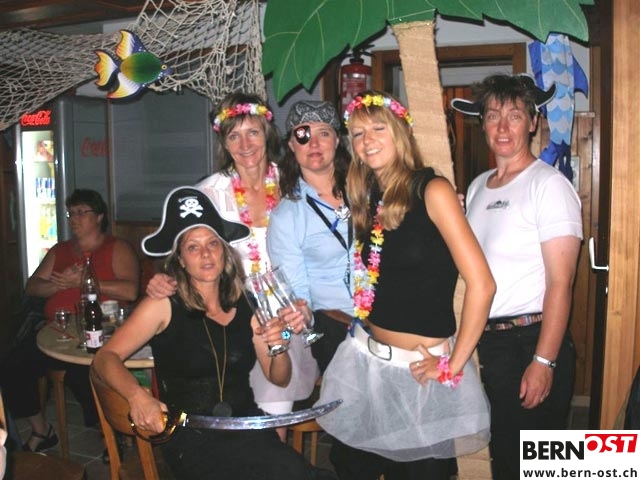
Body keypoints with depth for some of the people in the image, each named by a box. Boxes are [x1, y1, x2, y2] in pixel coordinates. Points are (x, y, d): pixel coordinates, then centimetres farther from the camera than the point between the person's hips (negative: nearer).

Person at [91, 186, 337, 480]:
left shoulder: (246, 307, 7)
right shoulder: (163, 306, -2)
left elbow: (279, 378, 12)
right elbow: (105, 358, -6)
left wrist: (279, 348, -9)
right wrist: (138, 397, -24)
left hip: (247, 428, 5)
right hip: (191, 437, -4)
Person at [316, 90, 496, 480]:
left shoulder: (432, 190, -14)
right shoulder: (368, 198, 7)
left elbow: (481, 284, -19)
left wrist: (454, 367, -16)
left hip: (420, 368, -6)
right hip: (366, 360, 6)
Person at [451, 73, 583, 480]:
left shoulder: (549, 184, -10)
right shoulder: (478, 187, 11)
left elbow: (560, 282, -14)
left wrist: (543, 361, -18)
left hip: (531, 340, -6)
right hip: (485, 339, 6)